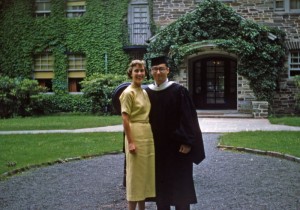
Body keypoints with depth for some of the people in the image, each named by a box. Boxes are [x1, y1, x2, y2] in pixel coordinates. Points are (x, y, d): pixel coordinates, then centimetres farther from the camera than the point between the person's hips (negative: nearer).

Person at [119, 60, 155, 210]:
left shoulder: (144, 92, 12)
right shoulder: (128, 93, -11)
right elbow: (125, 119, -15)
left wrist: (150, 135, 14)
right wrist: (130, 142, -19)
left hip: (148, 135, 8)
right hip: (136, 135, -8)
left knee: (146, 172, 12)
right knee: (135, 173, -2)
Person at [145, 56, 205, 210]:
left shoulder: (178, 91, -9)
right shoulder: (148, 92, 5)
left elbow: (188, 117, -11)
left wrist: (187, 142, -16)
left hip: (177, 145, -4)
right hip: (157, 146, 4)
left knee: (180, 182, 3)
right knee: (161, 182, 11)